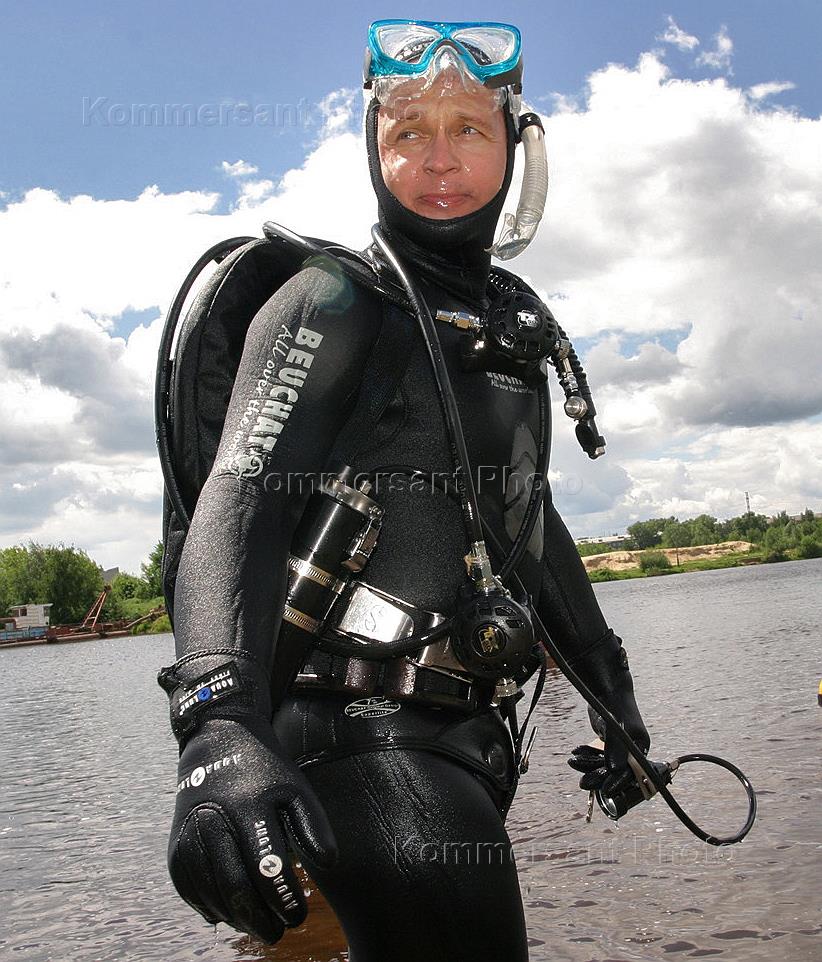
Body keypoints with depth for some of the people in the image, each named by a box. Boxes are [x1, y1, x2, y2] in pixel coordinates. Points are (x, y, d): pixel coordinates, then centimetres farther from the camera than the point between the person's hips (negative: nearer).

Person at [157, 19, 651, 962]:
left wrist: (612, 690, 22)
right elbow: (240, 498, -21)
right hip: (364, 732, -8)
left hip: (461, 735, 8)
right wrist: (218, 723, -36)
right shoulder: (335, 302, -7)